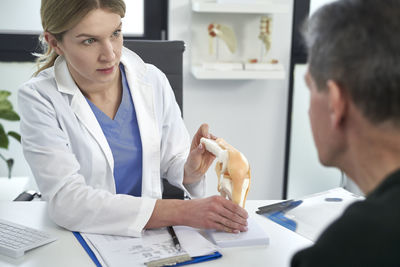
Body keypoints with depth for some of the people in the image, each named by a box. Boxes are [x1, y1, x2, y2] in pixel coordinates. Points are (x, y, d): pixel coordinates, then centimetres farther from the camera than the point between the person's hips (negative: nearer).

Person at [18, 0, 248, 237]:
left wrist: (190, 171, -16)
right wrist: (180, 212, -32)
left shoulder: (153, 80, -3)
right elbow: (66, 201, -25)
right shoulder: (38, 98, -14)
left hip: (150, 238, 3)